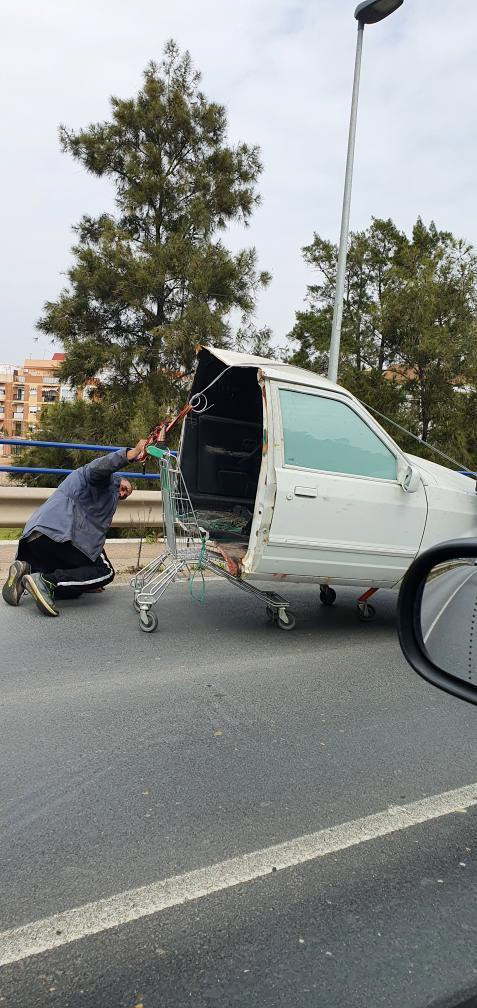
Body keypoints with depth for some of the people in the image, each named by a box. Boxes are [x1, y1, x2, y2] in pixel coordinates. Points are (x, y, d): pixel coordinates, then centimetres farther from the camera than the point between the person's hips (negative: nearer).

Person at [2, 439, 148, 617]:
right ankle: (47, 582, -20)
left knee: (73, 590, 16)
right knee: (105, 572, -2)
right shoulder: (108, 480, 12)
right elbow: (97, 468, -16)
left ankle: (27, 569, -6)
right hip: (60, 531, -10)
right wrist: (129, 455, -29)